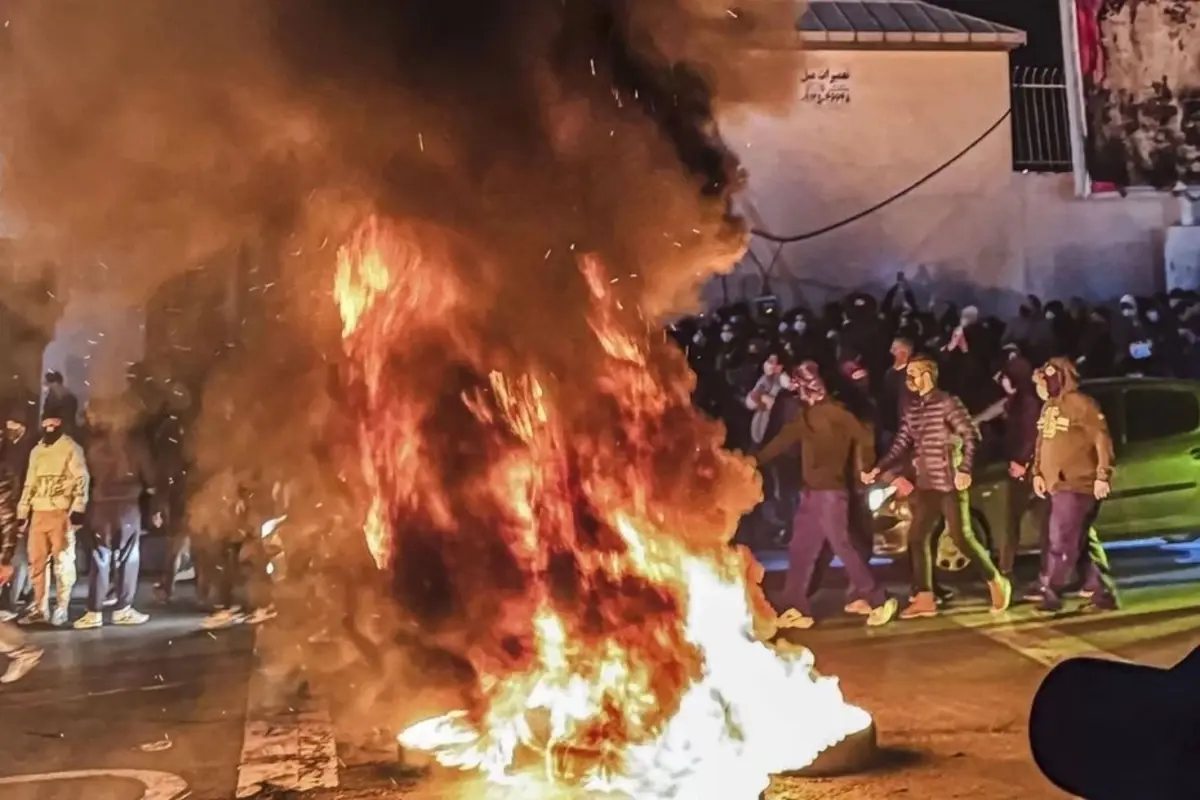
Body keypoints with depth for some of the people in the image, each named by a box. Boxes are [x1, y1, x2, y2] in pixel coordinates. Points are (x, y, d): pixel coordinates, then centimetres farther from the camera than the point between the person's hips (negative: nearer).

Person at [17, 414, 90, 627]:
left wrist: (78, 509, -16)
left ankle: (61, 609, 3)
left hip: (61, 512, -6)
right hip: (38, 513, 6)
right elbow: (29, 484, 21)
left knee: (62, 561, -3)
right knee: (36, 562, 7)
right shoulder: (36, 451, 17)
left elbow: (81, 479, -8)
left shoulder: (71, 448, -1)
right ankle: (40, 608, 16)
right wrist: (22, 513, 17)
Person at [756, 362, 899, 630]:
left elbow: (865, 437, -14)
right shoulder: (806, 415, 13)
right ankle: (797, 609, 11)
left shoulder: (833, 411, -11)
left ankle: (879, 600, 4)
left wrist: (863, 466, -4)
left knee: (842, 546, -7)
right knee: (800, 551, 7)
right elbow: (784, 439, 19)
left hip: (830, 491, -9)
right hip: (810, 492, 9)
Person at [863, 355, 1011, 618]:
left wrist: (965, 470, -21)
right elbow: (902, 446, 10)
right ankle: (924, 599, 8)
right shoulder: (912, 408, 10)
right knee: (917, 539, 3)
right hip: (925, 485, 7)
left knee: (962, 537, -3)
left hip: (950, 483, -7)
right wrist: (879, 469, -1)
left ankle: (997, 582, 17)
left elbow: (971, 436, -13)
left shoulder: (948, 403, -10)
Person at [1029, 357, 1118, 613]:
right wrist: (1038, 473, 13)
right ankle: (1103, 593, 19)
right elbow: (1042, 442, 21)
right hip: (1056, 485, 9)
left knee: (1062, 542, -8)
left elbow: (1102, 439, -15)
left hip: (1077, 485, -9)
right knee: (1083, 541, 12)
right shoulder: (1049, 407, 15)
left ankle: (1049, 594, -4)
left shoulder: (1080, 403, -12)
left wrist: (1102, 476, -18)